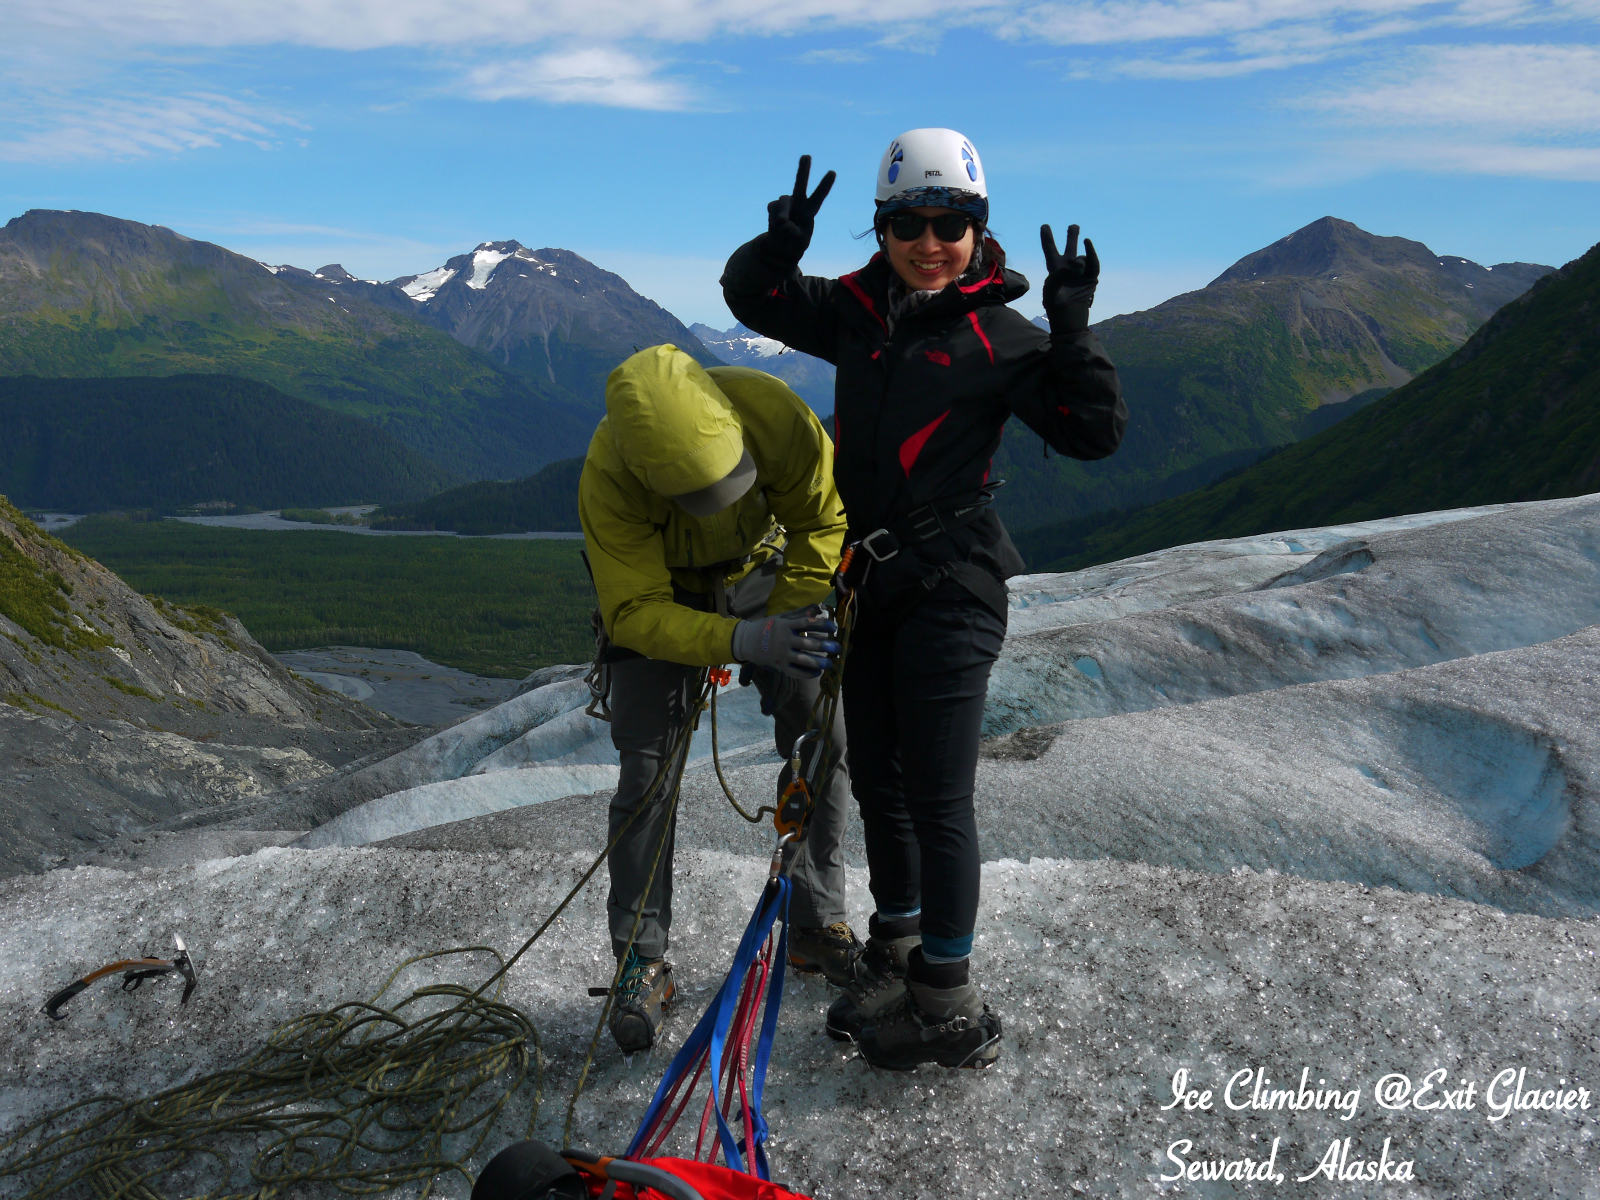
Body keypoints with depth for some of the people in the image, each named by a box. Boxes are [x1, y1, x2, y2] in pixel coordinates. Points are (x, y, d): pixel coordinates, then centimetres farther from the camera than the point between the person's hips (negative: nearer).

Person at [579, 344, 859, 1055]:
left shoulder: (773, 412, -35)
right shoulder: (608, 476, -38)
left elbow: (823, 520, -17)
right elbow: (636, 613, -35)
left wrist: (789, 619, -27)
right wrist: (740, 641, -50)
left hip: (762, 575, 2)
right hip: (657, 590, -2)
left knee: (824, 737, -3)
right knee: (648, 768, -9)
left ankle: (816, 925, 13)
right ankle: (642, 961, 5)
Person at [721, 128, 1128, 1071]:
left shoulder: (999, 336, -7)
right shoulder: (857, 312, 7)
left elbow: (1095, 434, -12)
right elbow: (752, 297, 12)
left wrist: (1073, 334, -25)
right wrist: (781, 244, -9)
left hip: (950, 588, -6)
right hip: (868, 581, 6)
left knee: (937, 796, -4)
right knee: (877, 780, 16)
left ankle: (950, 1006, 9)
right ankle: (895, 951, 35)